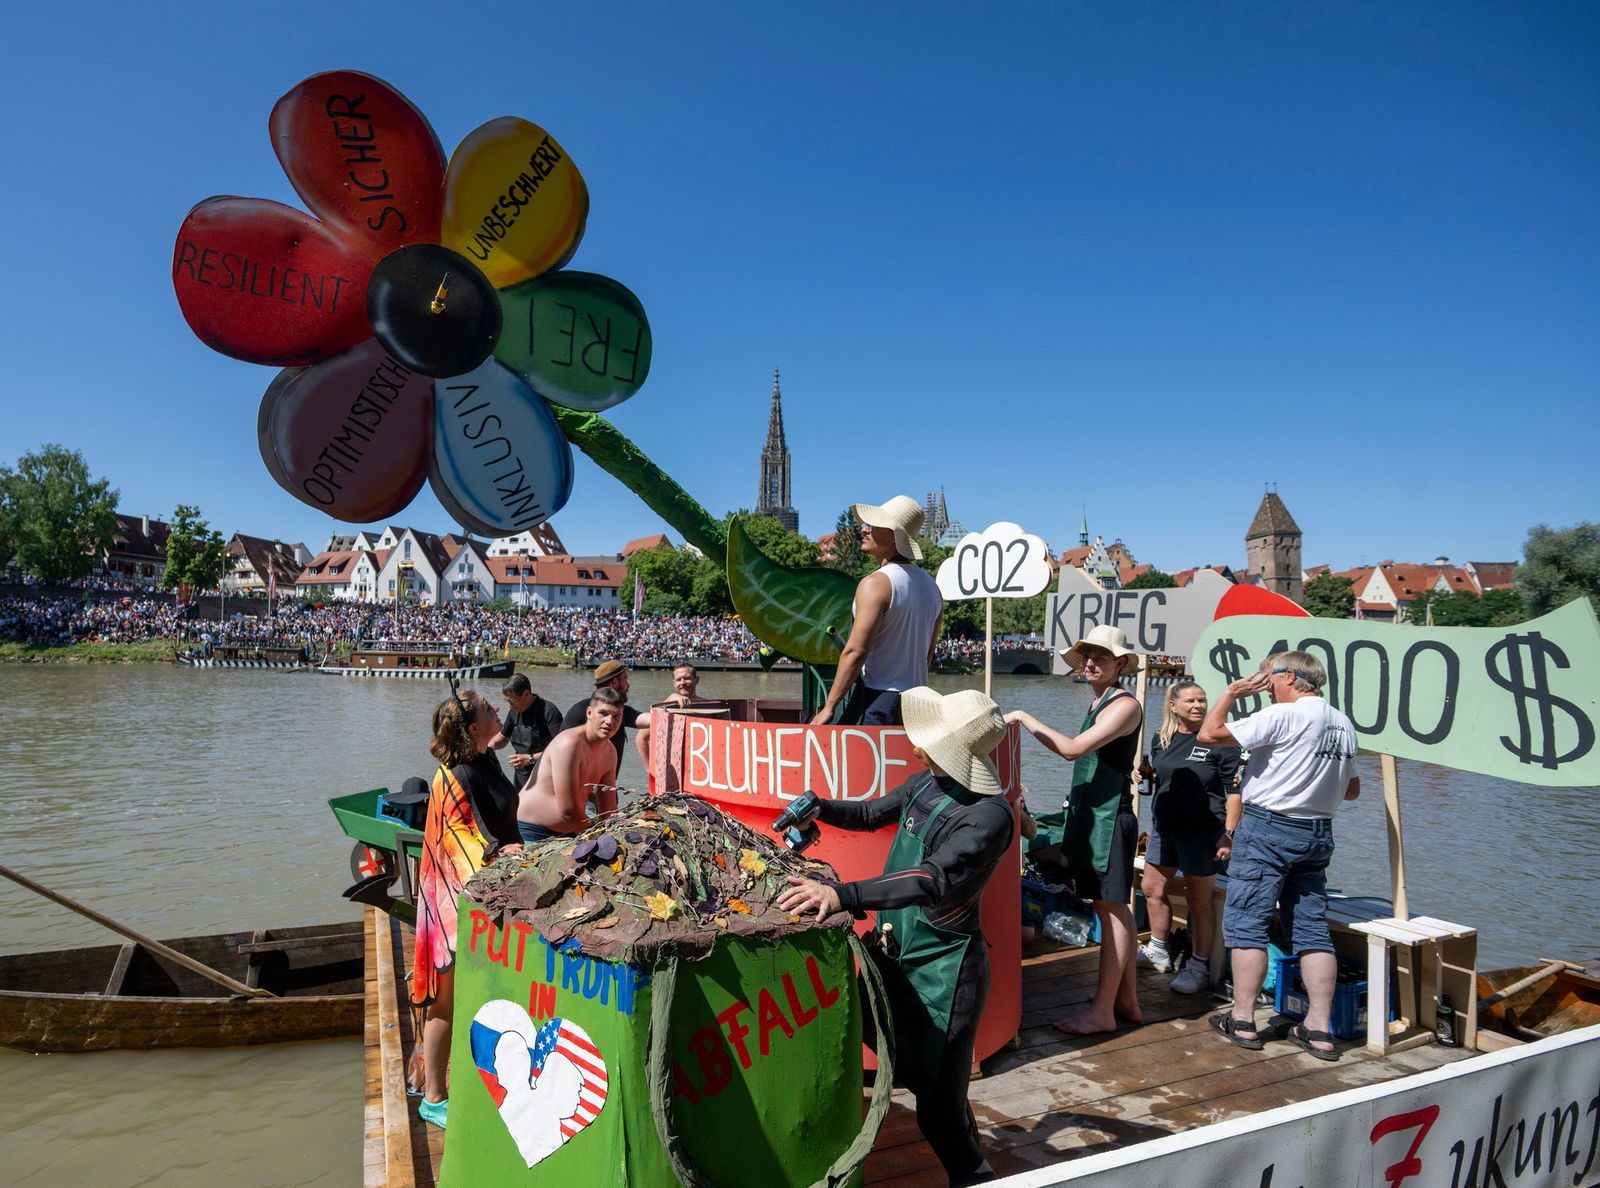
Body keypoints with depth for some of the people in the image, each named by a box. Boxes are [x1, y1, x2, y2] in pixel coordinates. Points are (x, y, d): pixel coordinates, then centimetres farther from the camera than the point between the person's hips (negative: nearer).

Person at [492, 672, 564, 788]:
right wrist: (490, 745, -2)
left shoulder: (549, 712, -19)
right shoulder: (515, 711, 4)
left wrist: (531, 758, -24)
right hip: (521, 777, 7)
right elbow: (503, 737, 20)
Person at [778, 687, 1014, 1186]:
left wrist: (843, 894, -47)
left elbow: (936, 879, -37)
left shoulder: (990, 815, -24)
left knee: (939, 1105, -3)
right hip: (894, 952, 8)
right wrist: (821, 808, 1)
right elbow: (874, 813, 19)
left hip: (943, 969, -8)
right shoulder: (926, 782, 0)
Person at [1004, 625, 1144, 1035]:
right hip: (1091, 816, 10)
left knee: (1112, 909, -4)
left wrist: (1025, 718, -19)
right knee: (1115, 908, 15)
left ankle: (1103, 1011, 1)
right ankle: (1127, 999, 24)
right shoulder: (1098, 703, 15)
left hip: (1109, 818, -10)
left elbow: (1072, 749, -23)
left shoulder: (1124, 705, -14)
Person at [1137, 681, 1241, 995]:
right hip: (1164, 827, 7)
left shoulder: (1219, 739, -10)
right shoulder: (1161, 739, 7)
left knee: (1198, 901, 1)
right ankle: (1158, 951, 35)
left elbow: (1233, 791, -10)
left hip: (1202, 831, -6)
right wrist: (1145, 772, -2)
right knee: (1152, 889, 16)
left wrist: (1229, 834, -16)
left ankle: (1199, 967, 14)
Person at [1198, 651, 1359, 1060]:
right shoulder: (1344, 726, 10)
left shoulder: (1284, 715, -15)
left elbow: (1209, 734, -17)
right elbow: (1352, 789, 20)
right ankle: (1319, 1028, 13)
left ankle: (1242, 1022, 6)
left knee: (1246, 924, 1)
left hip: (1267, 829, -7)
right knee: (1311, 928, 11)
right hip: (1318, 833, 8)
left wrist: (1231, 693, -5)